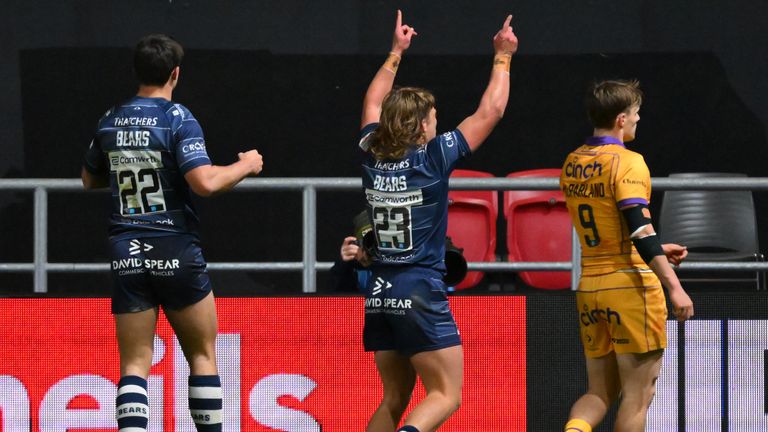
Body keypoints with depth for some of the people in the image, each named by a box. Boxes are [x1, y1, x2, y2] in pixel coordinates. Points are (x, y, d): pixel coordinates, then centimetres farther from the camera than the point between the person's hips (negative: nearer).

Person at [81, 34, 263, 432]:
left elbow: (90, 180, 22)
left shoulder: (110, 121, 7)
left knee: (134, 364, 1)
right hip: (175, 251, -4)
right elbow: (205, 182, -20)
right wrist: (246, 165, -4)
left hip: (127, 254, 4)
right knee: (202, 356, 10)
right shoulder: (178, 119, -10)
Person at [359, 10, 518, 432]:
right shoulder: (433, 158, -9)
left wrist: (395, 54, 35)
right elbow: (490, 112, -1)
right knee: (446, 395, -3)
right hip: (421, 294, -6)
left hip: (379, 296, 6)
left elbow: (373, 105, 25)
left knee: (394, 398, 13)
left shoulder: (373, 155, 4)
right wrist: (502, 59, 12)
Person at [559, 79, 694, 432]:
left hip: (589, 285, 7)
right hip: (630, 285, -7)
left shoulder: (572, 165, 11)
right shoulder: (628, 162, -13)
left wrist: (656, 249, 24)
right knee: (638, 395, 1)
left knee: (600, 392, 12)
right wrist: (673, 286, -23)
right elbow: (640, 229, -22)